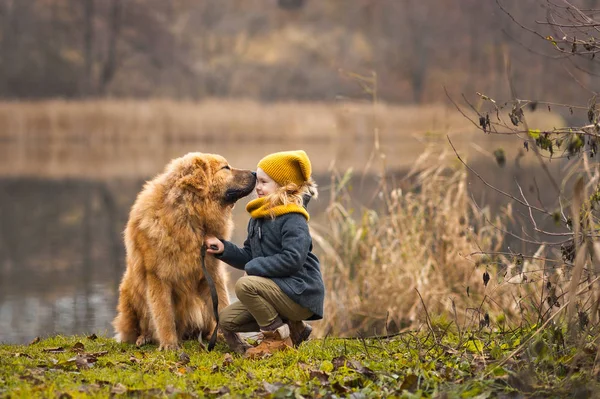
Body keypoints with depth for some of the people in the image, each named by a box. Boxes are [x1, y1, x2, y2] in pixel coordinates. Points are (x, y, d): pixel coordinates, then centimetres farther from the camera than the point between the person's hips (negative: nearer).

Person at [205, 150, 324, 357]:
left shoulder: (292, 219, -15)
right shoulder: (258, 217, 13)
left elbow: (292, 259, -27)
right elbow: (248, 257, 17)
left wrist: (255, 267, -20)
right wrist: (224, 249, 0)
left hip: (300, 293, -10)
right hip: (278, 288, 10)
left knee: (245, 285, -29)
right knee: (227, 319, 3)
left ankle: (277, 337, -11)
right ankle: (293, 328, 8)